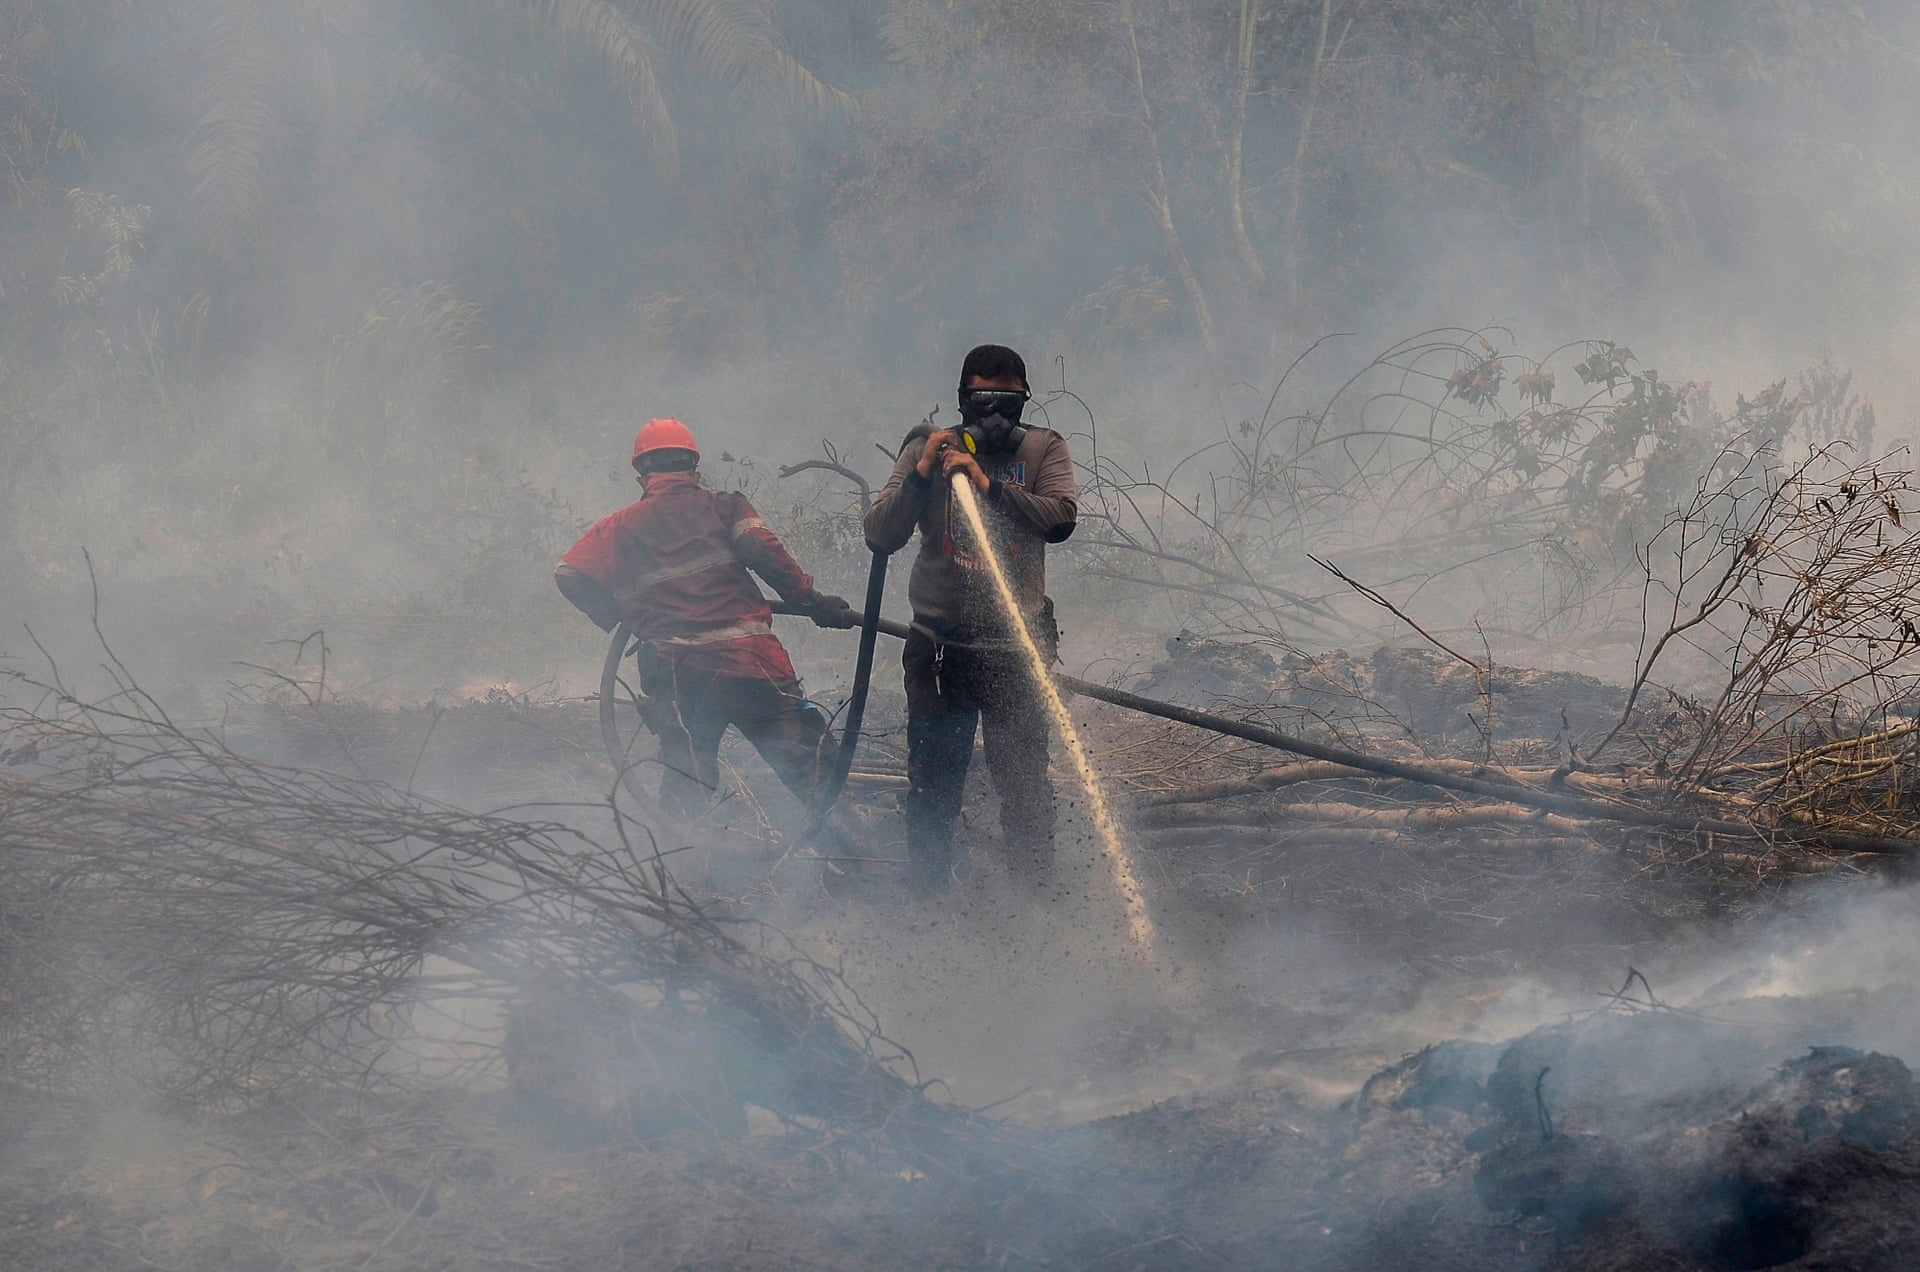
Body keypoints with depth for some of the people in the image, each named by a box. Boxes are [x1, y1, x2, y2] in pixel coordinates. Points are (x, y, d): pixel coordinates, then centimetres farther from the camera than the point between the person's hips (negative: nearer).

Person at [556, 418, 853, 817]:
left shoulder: (621, 528, 15)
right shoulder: (722, 507, 9)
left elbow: (569, 575, 8)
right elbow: (762, 550, -7)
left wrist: (616, 619, 21)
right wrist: (810, 599, -3)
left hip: (675, 675, 2)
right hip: (749, 663, -2)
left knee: (685, 785, 9)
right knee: (807, 763, 1)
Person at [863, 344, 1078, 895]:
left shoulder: (1043, 449, 4)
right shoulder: (928, 448, 3)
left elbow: (1060, 519, -14)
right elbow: (880, 535, -3)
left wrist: (990, 486, -24)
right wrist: (921, 475, -17)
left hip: (1015, 645, 0)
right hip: (940, 644, 0)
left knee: (1024, 779, 2)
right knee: (932, 785, 5)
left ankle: (1034, 897, 11)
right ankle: (927, 901, 14)